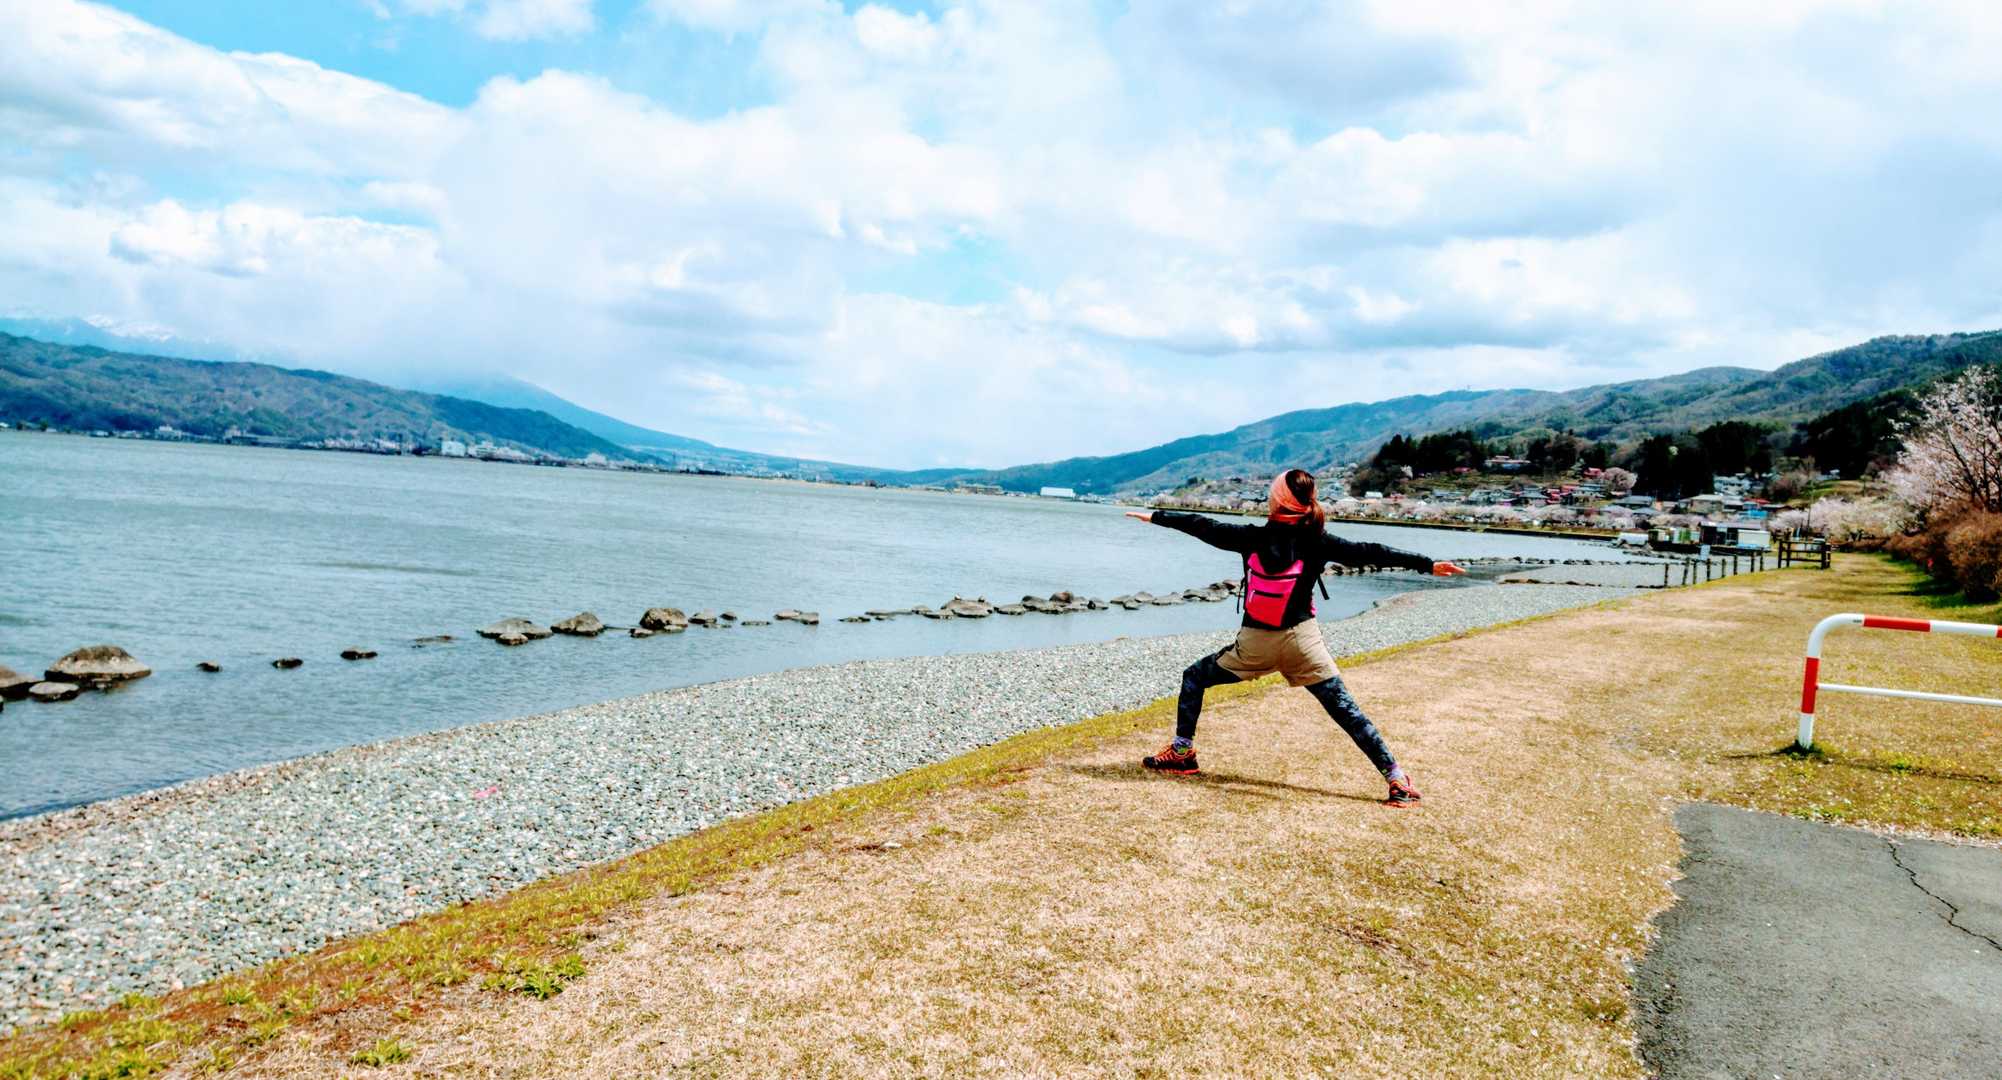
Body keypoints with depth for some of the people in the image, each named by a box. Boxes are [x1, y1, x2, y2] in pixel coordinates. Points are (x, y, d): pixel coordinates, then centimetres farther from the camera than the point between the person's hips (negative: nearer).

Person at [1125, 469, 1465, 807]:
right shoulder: (1317, 542, -5)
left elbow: (1204, 526, 5)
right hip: (1302, 640, 1)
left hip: (1256, 643, -1)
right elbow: (1368, 553, -9)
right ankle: (1396, 778, -3)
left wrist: (1156, 517, 18)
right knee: (1345, 710, 2)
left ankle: (1182, 751, 20)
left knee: (1194, 678, 19)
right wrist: (1428, 565, -10)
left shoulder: (1253, 537, -4)